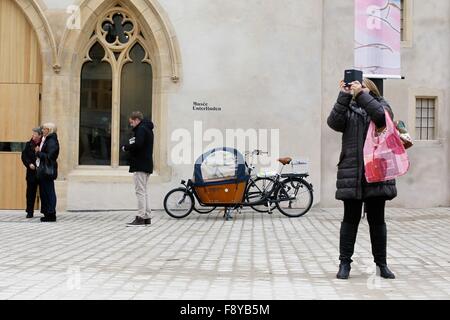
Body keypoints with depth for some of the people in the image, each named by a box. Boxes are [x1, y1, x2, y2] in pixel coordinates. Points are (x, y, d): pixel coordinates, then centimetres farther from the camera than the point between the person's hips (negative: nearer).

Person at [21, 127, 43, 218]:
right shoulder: (29, 144, 6)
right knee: (31, 191, 5)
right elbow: (24, 156, 4)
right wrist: (29, 164, -10)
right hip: (32, 171, 3)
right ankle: (30, 212, 12)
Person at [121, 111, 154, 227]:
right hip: (146, 165, 10)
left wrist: (126, 147, -10)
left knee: (140, 191, -9)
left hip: (140, 165, -10)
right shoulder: (147, 129, 20)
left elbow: (137, 145, -25)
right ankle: (147, 217, 16)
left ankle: (140, 218, -8)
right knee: (144, 191, 13)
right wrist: (129, 147, 9)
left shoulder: (141, 129, -12)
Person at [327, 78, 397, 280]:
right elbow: (334, 122, -9)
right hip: (351, 172, 0)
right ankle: (345, 263, 12)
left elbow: (382, 115, -14)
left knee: (377, 220, 7)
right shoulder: (348, 109, 11)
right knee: (350, 219, 5)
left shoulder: (381, 106, 11)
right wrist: (344, 95, -14)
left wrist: (361, 94, -14)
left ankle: (381, 263, 18)